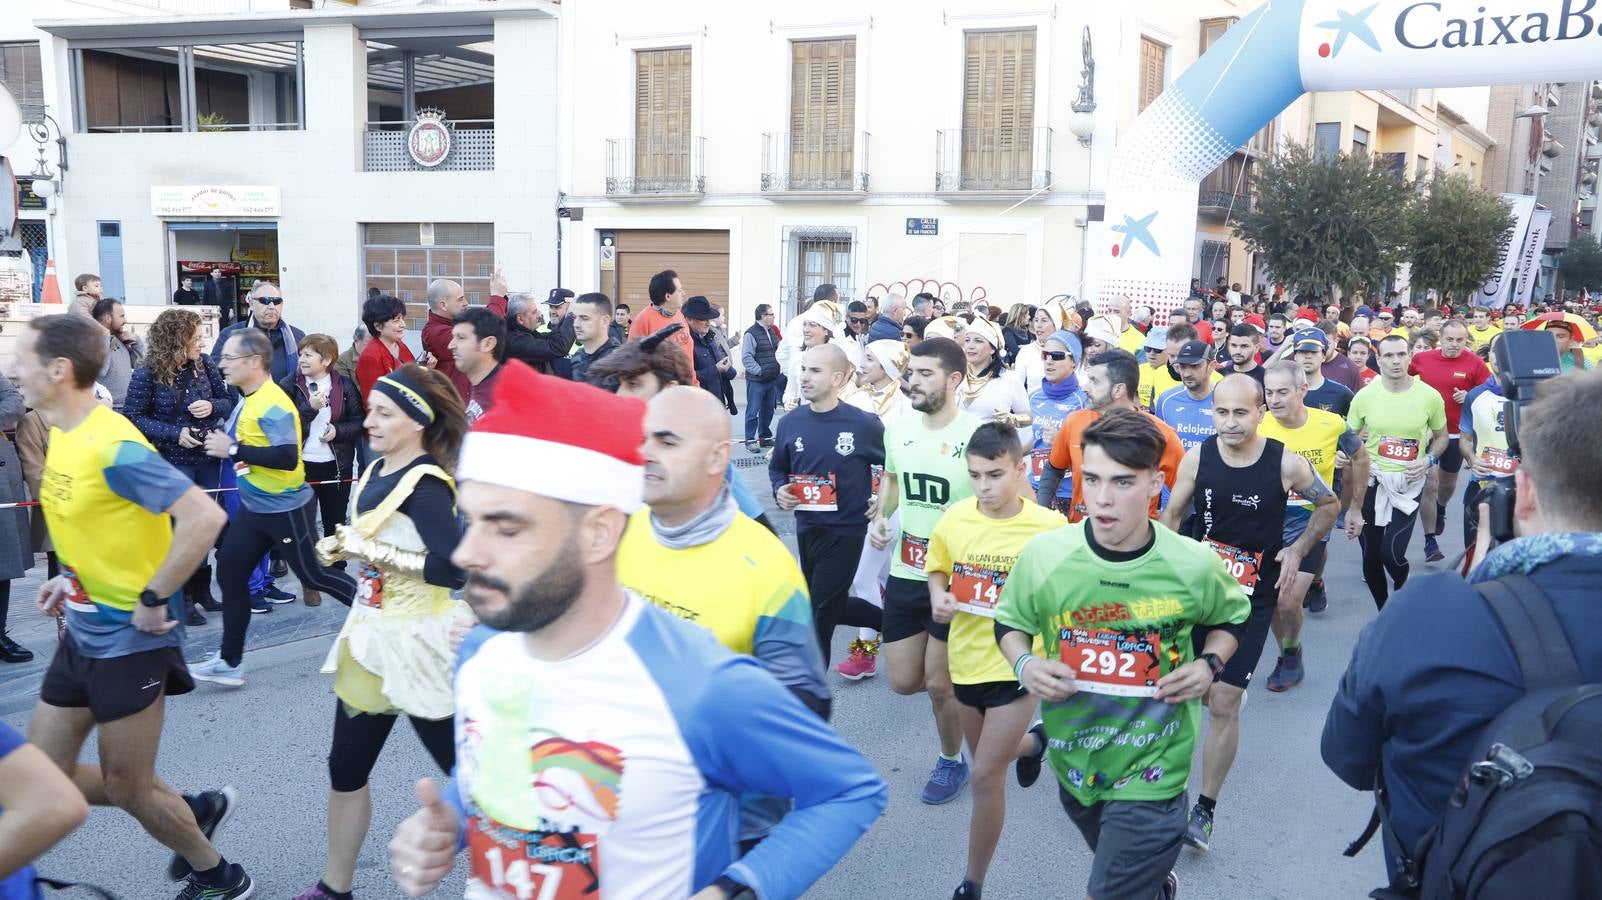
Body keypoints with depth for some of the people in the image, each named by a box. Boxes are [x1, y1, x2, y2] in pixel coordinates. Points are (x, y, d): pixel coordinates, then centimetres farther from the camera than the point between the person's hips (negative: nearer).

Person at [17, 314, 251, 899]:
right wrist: (72, 576, 9)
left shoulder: (112, 447, -24)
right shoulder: (62, 434, 5)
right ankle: (193, 809, 31)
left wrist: (153, 598, -25)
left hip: (130, 639, -9)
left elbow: (205, 517, -32)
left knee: (126, 788, 6)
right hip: (83, 631, 9)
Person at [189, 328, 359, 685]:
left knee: (312, 575, 4)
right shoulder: (248, 399, 5)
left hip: (287, 509, -9)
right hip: (253, 507, 9)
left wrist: (232, 450, -28)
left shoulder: (273, 405, -24)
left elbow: (288, 458, -33)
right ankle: (230, 663, 18)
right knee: (230, 575, 9)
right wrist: (221, 441, 4)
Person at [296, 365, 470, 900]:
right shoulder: (377, 472, 7)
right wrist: (341, 548, 2)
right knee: (346, 768, 15)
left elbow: (454, 569, -30)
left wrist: (372, 551, -24)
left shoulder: (424, 484, -20)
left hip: (416, 643, -9)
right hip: (371, 636, 9)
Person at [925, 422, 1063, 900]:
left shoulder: (1048, 527, -17)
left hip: (1016, 665, -5)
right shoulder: (954, 518, -7)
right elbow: (937, 570, 9)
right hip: (966, 659, 5)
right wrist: (938, 598, -11)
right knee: (987, 760, 25)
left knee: (986, 774, -5)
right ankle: (1032, 742, 61)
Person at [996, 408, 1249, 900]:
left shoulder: (1193, 565, -16)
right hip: (1073, 762, 3)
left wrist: (1209, 665, -12)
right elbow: (1009, 622, 2)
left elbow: (1231, 616, 6)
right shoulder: (1043, 555, -16)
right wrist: (1024, 665, -18)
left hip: (1152, 771, -3)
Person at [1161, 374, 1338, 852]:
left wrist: (1297, 550, -4)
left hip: (1252, 599, -2)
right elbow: (1172, 516, 5)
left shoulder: (1286, 464, -12)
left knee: (1224, 705, -2)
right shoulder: (1197, 458, -8)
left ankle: (1205, 808, 12)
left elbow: (1329, 504, 7)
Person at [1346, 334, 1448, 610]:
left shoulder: (1429, 396, -7)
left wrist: (1429, 460, -9)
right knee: (1371, 556, 7)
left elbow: (1441, 436, 9)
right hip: (1372, 480, 2)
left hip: (1409, 482, -2)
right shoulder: (1365, 396, -4)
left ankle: (1403, 588, 23)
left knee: (1391, 553, -12)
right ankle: (1384, 611, 28)